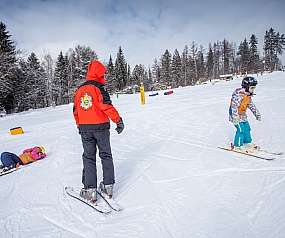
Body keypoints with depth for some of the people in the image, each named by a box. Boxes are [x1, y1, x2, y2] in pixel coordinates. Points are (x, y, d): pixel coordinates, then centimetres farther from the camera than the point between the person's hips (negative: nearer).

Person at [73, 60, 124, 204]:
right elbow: (106, 106, -19)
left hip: (85, 128, 4)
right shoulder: (99, 87, -7)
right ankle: (108, 186, 13)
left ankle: (90, 191, 8)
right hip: (101, 127, -4)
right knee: (106, 156, 10)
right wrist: (118, 120, -15)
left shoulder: (79, 90, 12)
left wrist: (79, 125, 27)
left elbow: (76, 110, 16)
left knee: (88, 158, 9)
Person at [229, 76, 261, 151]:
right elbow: (234, 106, -30)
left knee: (247, 128, 15)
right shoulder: (238, 94, -24)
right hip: (236, 115, -10)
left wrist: (257, 114, 21)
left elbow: (251, 105, 19)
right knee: (241, 129, -13)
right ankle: (238, 146, -1)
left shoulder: (248, 95, 7)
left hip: (243, 115, 10)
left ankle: (247, 143, 32)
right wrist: (235, 118, -36)